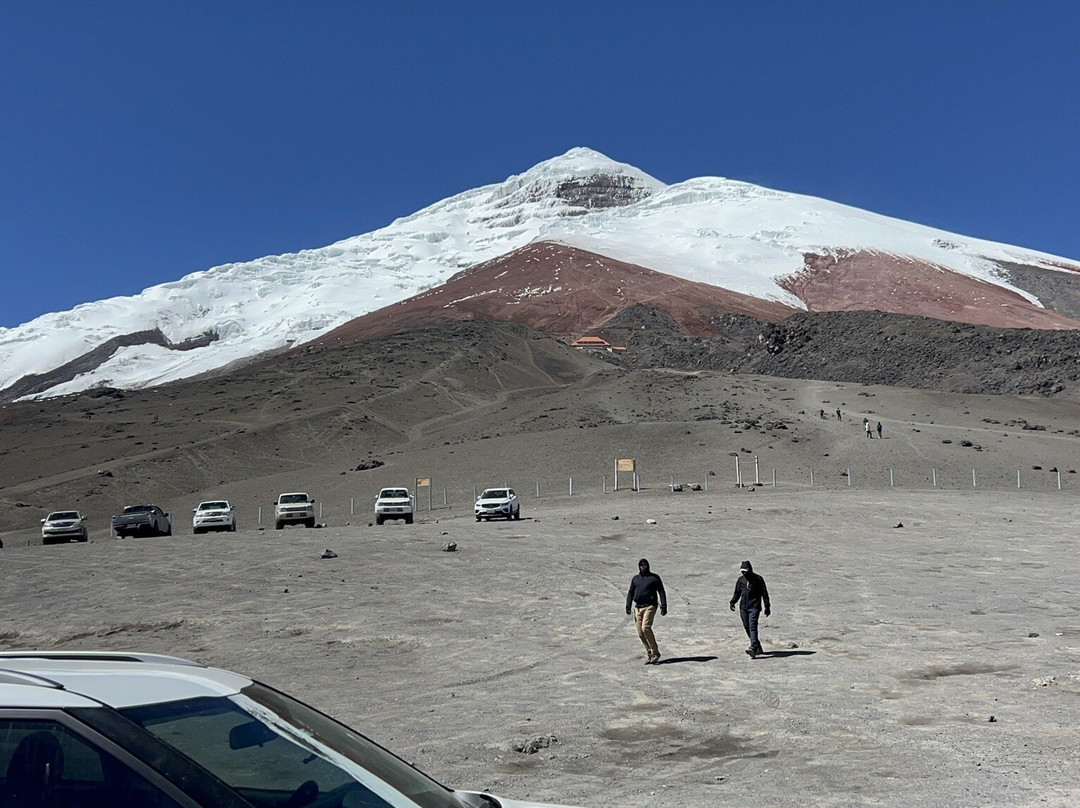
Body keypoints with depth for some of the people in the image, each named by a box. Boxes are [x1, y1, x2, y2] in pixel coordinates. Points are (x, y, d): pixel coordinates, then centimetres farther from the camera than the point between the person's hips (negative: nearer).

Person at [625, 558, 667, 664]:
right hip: (638, 607, 5)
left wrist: (663, 606, -7)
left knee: (646, 627, -21)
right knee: (640, 632, 1)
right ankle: (649, 653, 11)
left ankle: (655, 652, -11)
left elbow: (661, 592, 2)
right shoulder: (635, 579, 16)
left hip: (650, 606, -5)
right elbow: (630, 593, 18)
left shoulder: (654, 577, 4)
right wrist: (628, 606, 6)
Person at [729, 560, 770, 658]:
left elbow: (764, 593, 4)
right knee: (747, 627, 6)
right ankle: (758, 648, 20)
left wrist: (767, 607, 2)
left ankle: (753, 648, -29)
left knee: (752, 627, -18)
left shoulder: (758, 579, 0)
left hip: (754, 607, -5)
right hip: (743, 607, 5)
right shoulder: (740, 579, 11)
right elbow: (737, 593, 20)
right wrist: (732, 602, 4)